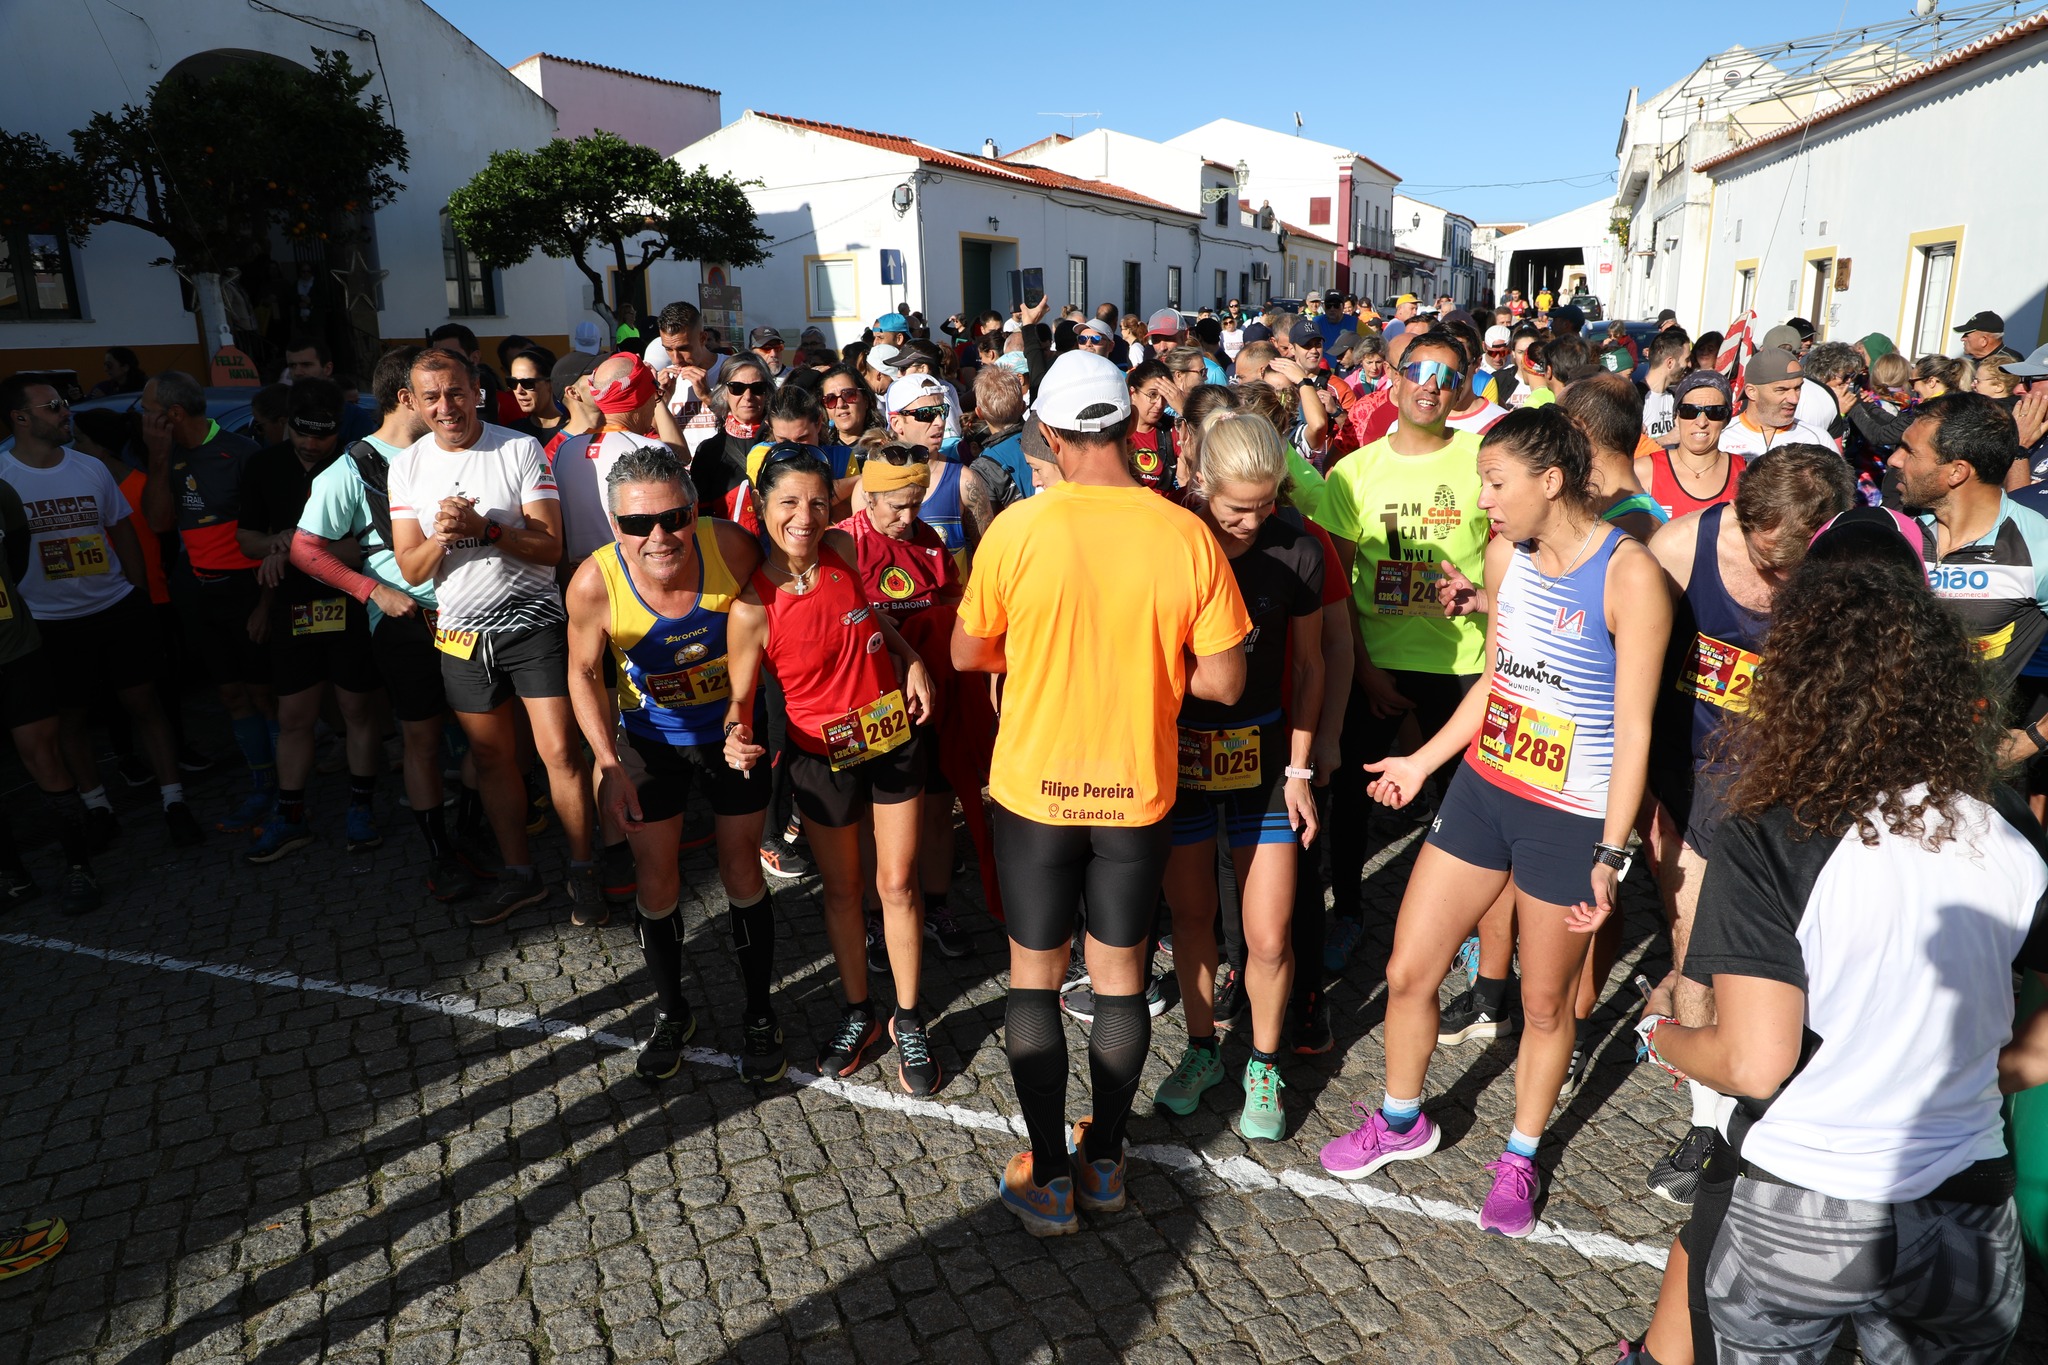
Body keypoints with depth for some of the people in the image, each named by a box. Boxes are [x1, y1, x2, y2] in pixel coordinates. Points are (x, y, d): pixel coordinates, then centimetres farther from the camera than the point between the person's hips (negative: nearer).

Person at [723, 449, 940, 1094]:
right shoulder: (752, 606, -20)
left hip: (892, 736, 3)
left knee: (898, 883, 9)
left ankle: (908, 1020, 27)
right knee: (841, 889, 15)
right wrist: (737, 736, -29)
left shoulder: (843, 549, -9)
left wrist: (910, 659, 2)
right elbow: (740, 697, -8)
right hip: (823, 755, -2)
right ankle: (858, 1013, 37)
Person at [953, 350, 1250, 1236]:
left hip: (1036, 787, -1)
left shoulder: (1018, 529, -14)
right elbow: (1222, 680, -6)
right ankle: (1104, 1160, 34)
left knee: (1034, 978, 14)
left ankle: (1048, 1179, 25)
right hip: (1139, 790, 2)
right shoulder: (1187, 535, -11)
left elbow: (967, 654, -2)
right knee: (1120, 976, 18)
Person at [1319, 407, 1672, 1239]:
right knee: (1407, 972, 9)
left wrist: (1610, 853, -17)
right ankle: (1402, 1121, 35)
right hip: (1483, 788, 6)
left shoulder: (1630, 575, -16)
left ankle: (1520, 1156, 38)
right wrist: (1424, 760, 18)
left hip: (1570, 817, -5)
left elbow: (1633, 727, -15)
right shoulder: (1505, 554, 3)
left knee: (1543, 1004, 12)